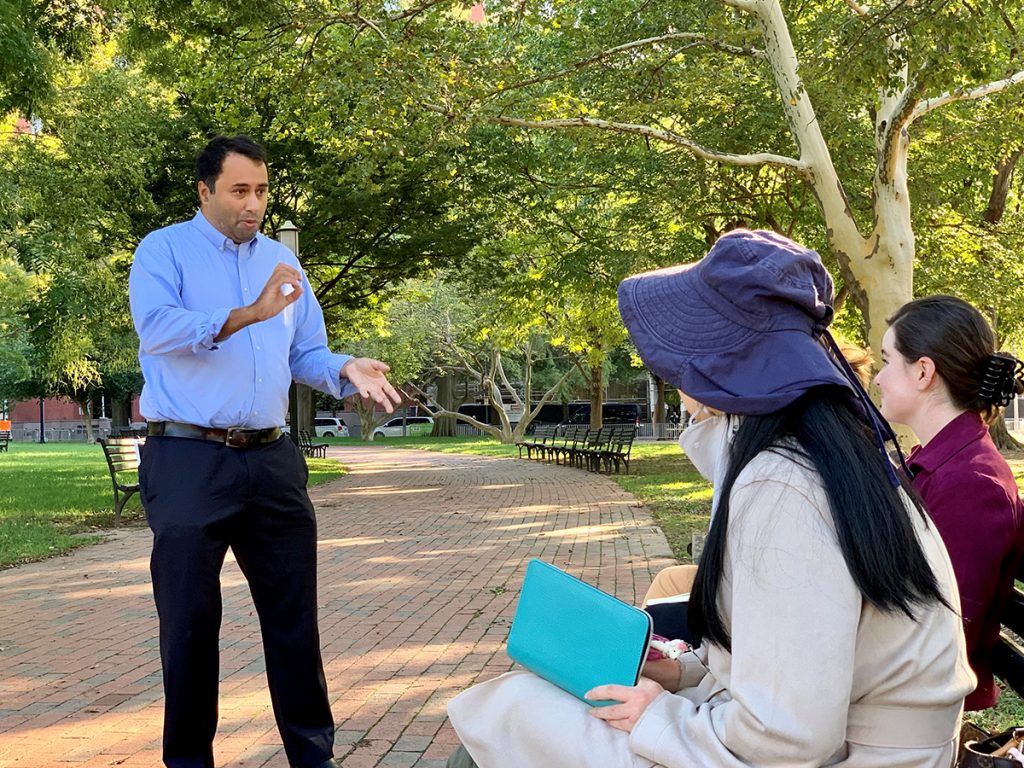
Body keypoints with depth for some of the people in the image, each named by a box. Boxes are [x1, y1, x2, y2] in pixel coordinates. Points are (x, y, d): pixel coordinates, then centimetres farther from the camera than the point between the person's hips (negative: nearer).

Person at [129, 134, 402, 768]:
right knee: (191, 621, 5)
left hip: (272, 460, 4)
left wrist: (347, 371, -6)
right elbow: (157, 327, -18)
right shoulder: (165, 251, 0)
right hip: (190, 461, -4)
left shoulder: (282, 260, 15)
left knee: (294, 615, 9)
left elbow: (306, 356, 16)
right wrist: (248, 314, -30)